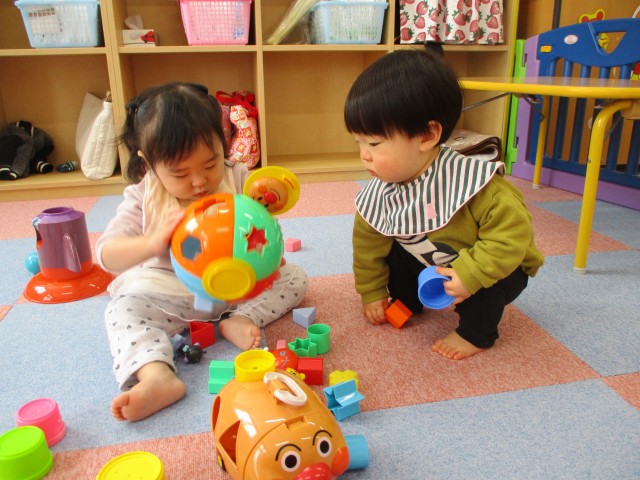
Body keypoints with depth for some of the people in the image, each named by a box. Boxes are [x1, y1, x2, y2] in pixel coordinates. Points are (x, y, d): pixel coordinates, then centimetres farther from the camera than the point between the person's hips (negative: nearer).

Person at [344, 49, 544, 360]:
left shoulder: (469, 180, -37)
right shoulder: (378, 194, -18)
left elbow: (512, 232, -32)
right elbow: (368, 244, -3)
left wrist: (469, 275, -37)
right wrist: (372, 293, 5)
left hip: (497, 270, -5)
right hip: (429, 264, 5)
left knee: (480, 279, -33)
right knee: (391, 252, -10)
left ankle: (476, 332, -3)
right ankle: (407, 301, 17)